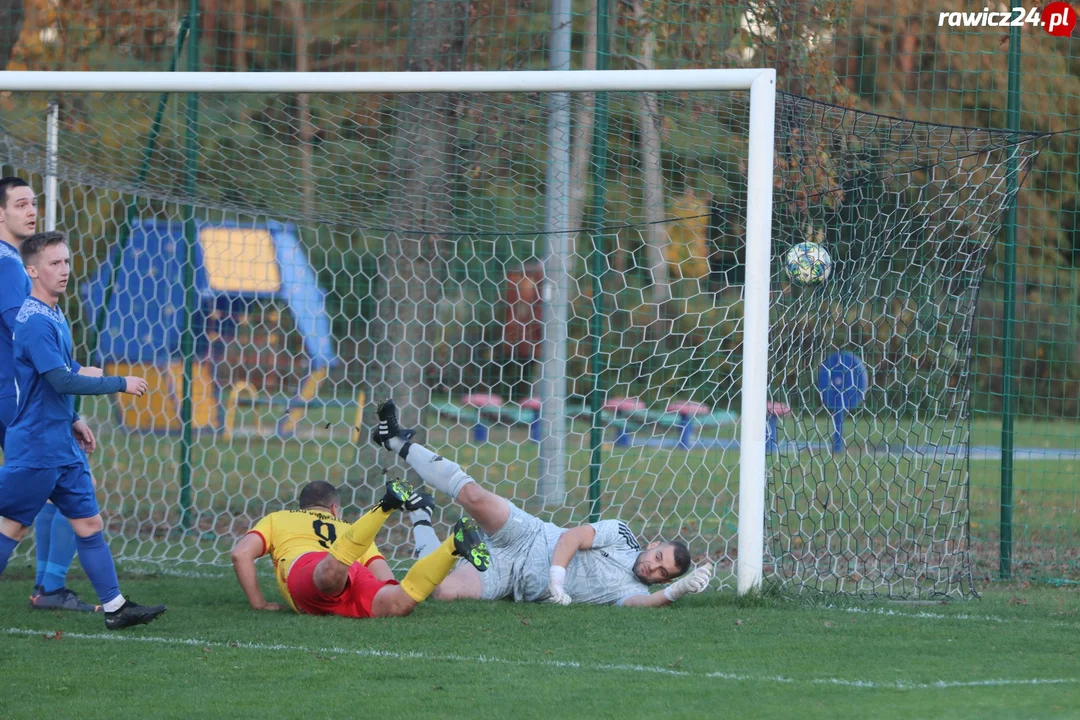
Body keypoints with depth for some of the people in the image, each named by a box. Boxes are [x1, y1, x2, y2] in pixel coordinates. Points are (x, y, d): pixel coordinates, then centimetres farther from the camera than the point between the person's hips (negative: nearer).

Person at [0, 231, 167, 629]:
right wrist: (121, 384, -16)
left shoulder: (53, 316, 12)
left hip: (62, 445, 9)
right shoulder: (36, 321, -18)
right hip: (35, 444, -9)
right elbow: (62, 381, -24)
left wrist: (73, 421, 21)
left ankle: (115, 607, 7)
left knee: (89, 523, 6)